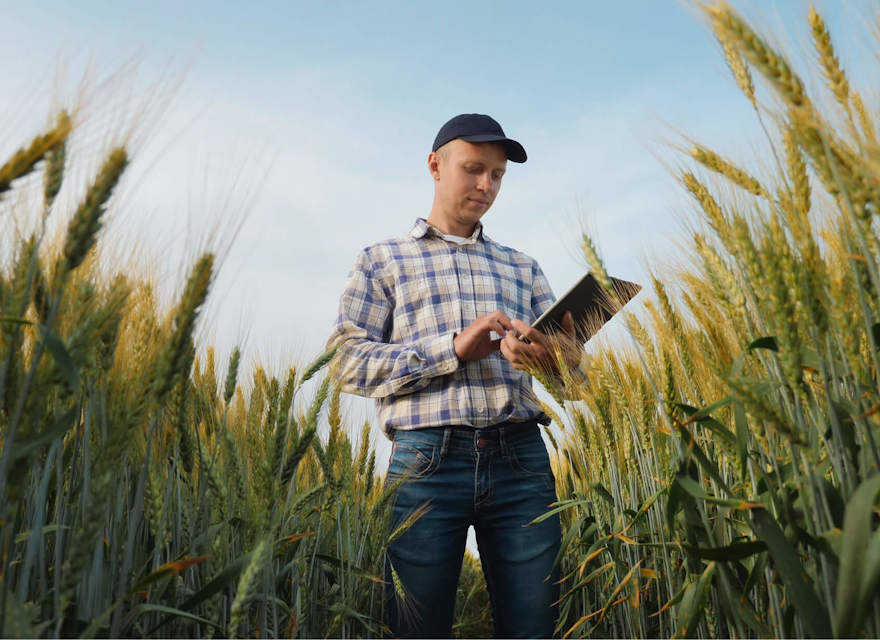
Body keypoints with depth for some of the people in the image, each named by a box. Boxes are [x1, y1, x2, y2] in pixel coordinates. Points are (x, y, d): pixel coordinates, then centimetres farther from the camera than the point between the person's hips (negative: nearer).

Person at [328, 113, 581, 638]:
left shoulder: (522, 268, 20)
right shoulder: (382, 261, 11)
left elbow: (565, 358, 11)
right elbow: (348, 360, 0)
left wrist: (554, 354, -14)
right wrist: (454, 348, -12)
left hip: (520, 458, 3)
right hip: (427, 459, -2)